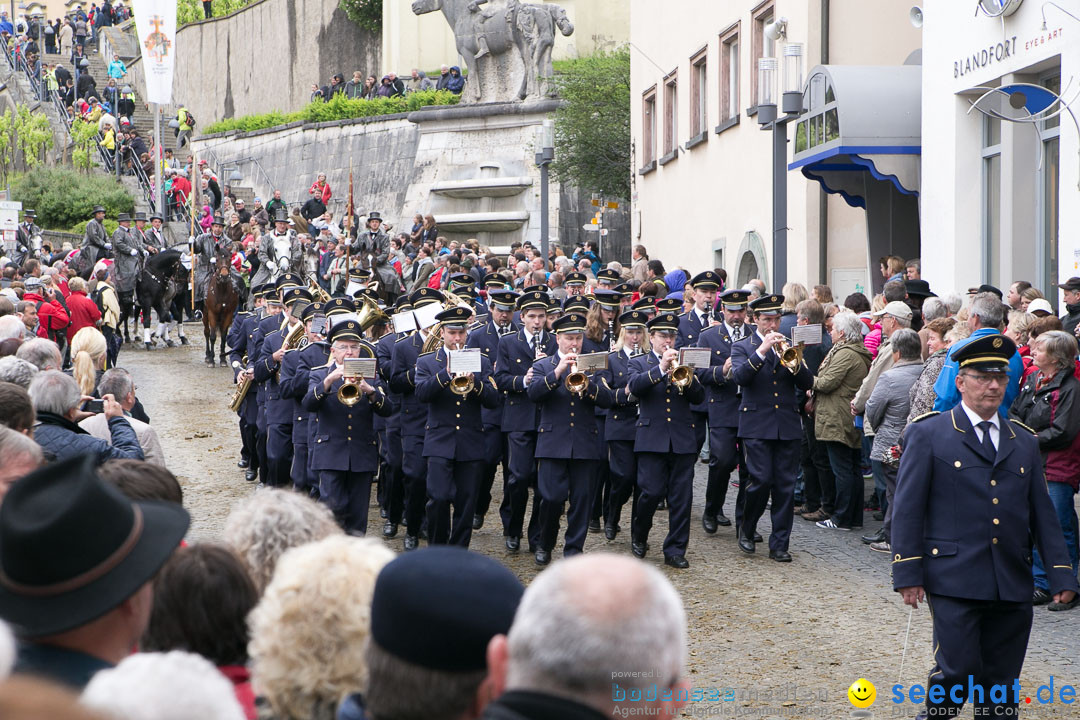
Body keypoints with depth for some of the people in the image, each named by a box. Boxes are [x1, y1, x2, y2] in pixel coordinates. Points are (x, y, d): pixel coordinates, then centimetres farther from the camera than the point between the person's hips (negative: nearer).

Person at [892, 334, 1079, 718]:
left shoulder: (1024, 441, 16)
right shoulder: (927, 435, 2)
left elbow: (1043, 514, 16)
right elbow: (907, 510, -1)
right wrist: (907, 574, -8)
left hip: (1013, 587, 4)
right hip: (955, 582, -4)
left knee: (1001, 684, 6)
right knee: (957, 671, -10)